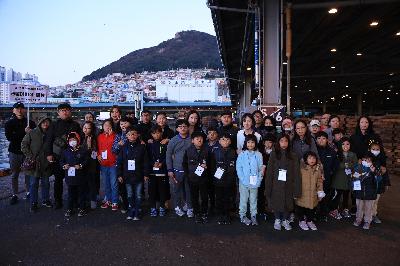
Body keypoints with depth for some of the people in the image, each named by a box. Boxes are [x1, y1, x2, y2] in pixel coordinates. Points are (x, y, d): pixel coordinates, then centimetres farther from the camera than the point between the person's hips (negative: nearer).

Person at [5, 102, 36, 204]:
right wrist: (24, 132, -19)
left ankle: (28, 193, 15)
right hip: (14, 152, 0)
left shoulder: (31, 123, 4)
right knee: (14, 174, 7)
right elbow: (9, 137, -11)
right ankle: (14, 195, 15)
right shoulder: (9, 123, 3)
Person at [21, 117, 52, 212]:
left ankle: (45, 200, 28)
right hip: (34, 163, -3)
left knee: (45, 183, 13)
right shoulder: (32, 133, -4)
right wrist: (30, 156, -9)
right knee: (34, 184, 4)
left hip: (46, 164, 3)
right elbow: (23, 145, -3)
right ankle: (33, 203, 14)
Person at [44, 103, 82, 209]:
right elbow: (48, 139, 3)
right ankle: (57, 201, 17)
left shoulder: (75, 125, 9)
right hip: (57, 156, 0)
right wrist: (48, 153, -4)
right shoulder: (54, 124, 6)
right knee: (58, 179, 7)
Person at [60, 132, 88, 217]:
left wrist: (81, 166, -17)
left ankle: (81, 209, 17)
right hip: (69, 175, 2)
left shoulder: (82, 151, -2)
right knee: (70, 193, 12)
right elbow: (61, 161, 13)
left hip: (80, 176, -2)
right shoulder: (65, 151, 7)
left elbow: (86, 160, -2)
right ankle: (69, 209, 23)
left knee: (81, 193, 6)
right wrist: (63, 166, -6)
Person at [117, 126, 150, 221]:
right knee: (130, 195, 13)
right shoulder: (124, 147, 1)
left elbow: (146, 161, -3)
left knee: (138, 195, 7)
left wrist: (146, 174, -5)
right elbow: (119, 162, 3)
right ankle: (131, 211, 26)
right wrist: (119, 175, 0)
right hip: (127, 176, 2)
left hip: (138, 176, -2)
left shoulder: (142, 147, -4)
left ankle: (137, 213, 18)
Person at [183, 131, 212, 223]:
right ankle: (197, 214, 25)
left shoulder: (206, 151, -5)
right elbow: (184, 163, 6)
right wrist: (187, 174, 0)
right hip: (192, 178, 1)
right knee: (194, 197, 10)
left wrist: (206, 167, -12)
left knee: (204, 197, 7)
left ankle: (204, 214, 24)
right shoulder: (188, 151, -3)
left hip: (203, 178, 0)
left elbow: (210, 163, 7)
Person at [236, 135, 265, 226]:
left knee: (253, 200, 11)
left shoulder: (258, 155, 0)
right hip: (244, 182, -1)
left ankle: (254, 216, 24)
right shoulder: (242, 154, -3)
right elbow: (238, 168, -4)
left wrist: (259, 179, -11)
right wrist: (243, 179, -12)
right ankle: (242, 216, 20)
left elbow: (260, 168, 1)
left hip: (254, 182, 1)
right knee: (243, 200, 7)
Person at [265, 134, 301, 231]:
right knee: (276, 202, 7)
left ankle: (285, 220, 27)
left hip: (288, 185, 1)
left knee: (287, 203, 8)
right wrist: (268, 187, -8)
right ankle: (277, 220, 27)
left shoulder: (293, 156, 0)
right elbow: (269, 171, -4)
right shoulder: (274, 154, -2)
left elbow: (296, 173, -2)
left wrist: (297, 189, -8)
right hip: (276, 184, -1)